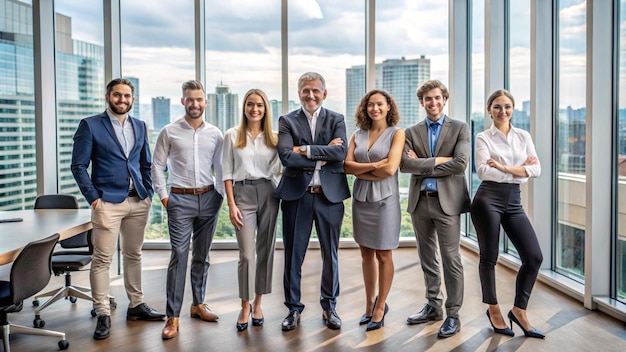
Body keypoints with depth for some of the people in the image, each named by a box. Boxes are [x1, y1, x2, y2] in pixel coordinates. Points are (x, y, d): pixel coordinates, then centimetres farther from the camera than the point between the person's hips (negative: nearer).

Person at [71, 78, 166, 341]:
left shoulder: (140, 126, 11)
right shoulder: (90, 125, -3)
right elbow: (78, 165, -5)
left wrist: (148, 192, 7)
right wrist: (93, 198, -10)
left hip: (139, 201, 5)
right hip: (108, 202, -4)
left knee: (134, 255, 13)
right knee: (102, 258, -2)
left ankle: (136, 305, 23)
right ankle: (103, 314, 7)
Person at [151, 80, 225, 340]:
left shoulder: (215, 134, 6)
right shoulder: (169, 132, -1)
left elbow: (220, 167, 11)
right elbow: (157, 165, 1)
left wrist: (220, 194, 4)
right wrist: (163, 196, -5)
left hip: (208, 199, 3)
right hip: (180, 199, -3)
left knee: (202, 256, 12)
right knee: (179, 256, -6)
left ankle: (198, 305, 27)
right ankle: (173, 317, 0)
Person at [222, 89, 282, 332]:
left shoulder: (273, 138, 8)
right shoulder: (232, 135, 3)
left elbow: (276, 171, 9)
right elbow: (227, 172, 1)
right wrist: (231, 205, -6)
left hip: (268, 193, 2)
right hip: (243, 193, -2)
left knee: (266, 251, 7)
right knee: (246, 255, -5)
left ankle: (258, 303, 22)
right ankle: (245, 306, 12)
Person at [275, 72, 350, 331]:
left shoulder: (336, 120, 6)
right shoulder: (287, 121, 3)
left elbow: (341, 152, -11)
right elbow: (285, 155, -12)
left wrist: (306, 150, -15)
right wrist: (323, 156, -12)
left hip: (330, 194, 1)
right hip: (296, 195, 0)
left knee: (330, 254, 10)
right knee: (293, 255, 6)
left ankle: (329, 307, 26)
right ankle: (294, 308, 21)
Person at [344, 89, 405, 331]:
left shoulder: (397, 133, -3)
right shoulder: (358, 135, 8)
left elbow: (390, 169, -16)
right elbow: (347, 165, -4)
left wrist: (361, 171, -6)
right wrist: (374, 166, -16)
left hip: (384, 199, -4)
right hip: (361, 198, 4)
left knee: (383, 255, 5)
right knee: (366, 254, 12)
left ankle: (380, 307, 17)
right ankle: (369, 304, 24)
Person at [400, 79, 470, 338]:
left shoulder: (459, 129, 1)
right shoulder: (411, 132, 8)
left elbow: (460, 163, -14)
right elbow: (404, 164, -8)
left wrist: (423, 166, -9)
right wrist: (438, 161, -14)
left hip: (447, 201, -3)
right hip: (420, 201, 4)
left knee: (450, 259, -1)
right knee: (427, 259, 13)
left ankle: (453, 315, 10)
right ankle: (433, 306, 27)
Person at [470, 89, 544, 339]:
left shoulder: (524, 136, 11)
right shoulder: (483, 138, -2)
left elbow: (536, 169, 0)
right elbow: (483, 171, -15)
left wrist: (504, 167, -11)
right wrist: (520, 168, -9)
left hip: (513, 201, 5)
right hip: (488, 199, -4)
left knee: (534, 257, 0)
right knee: (489, 257, 4)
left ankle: (518, 310, 16)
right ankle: (493, 309, 23)